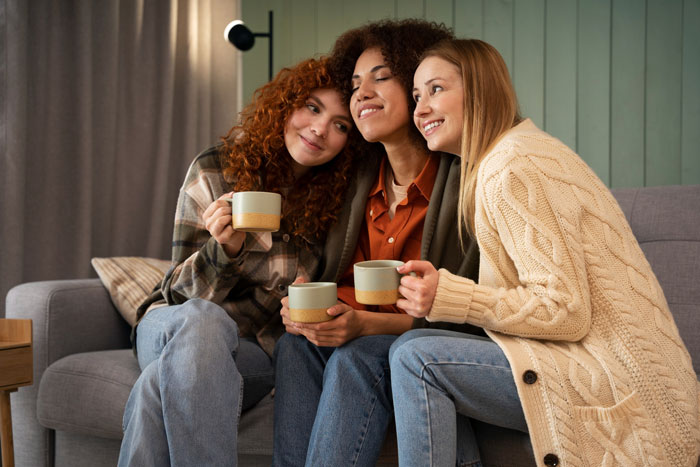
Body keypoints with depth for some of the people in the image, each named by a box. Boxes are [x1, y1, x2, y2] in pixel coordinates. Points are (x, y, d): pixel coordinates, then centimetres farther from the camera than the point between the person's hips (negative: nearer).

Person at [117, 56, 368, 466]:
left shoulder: (336, 199, -1)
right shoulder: (215, 170, -5)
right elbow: (185, 288, -4)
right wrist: (224, 249, -26)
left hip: (259, 351, 0)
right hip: (175, 321, 1)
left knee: (161, 385, -35)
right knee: (202, 319, -39)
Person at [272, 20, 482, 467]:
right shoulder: (358, 183, 6)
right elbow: (331, 278, 11)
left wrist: (367, 324, -26)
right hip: (356, 339, 5)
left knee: (356, 357, -32)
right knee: (295, 344, -23)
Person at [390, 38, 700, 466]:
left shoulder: (512, 170, -14)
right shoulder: (523, 150, 17)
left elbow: (565, 311, -19)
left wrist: (449, 297, -18)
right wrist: (446, 285, 3)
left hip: (627, 391, -10)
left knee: (417, 357, -16)